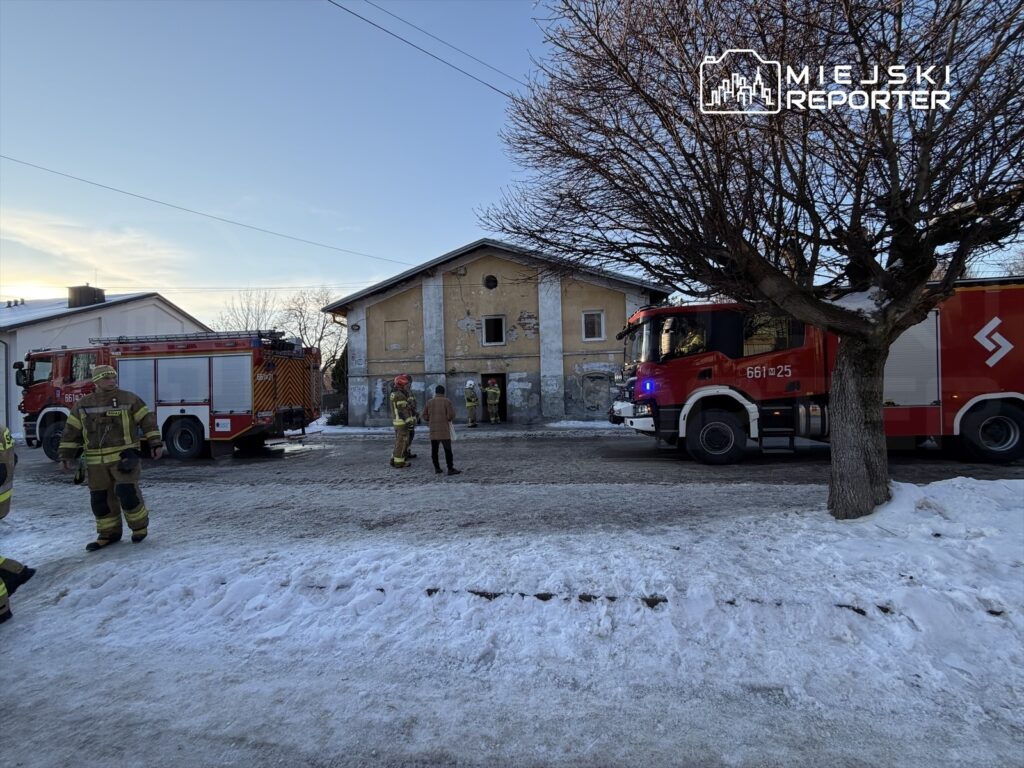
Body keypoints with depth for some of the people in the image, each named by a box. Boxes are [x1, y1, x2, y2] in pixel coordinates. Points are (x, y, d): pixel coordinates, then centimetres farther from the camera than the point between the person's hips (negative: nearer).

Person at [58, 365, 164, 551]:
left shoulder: (129, 399, -2)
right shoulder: (83, 405, 7)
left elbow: (147, 420, -3)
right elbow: (72, 431, 12)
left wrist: (155, 443, -8)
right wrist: (67, 455, 8)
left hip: (124, 456, -4)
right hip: (96, 461, 4)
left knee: (127, 491, -14)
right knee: (100, 498, 7)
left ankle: (140, 525, 6)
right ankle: (109, 534, 20)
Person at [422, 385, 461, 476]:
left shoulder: (429, 402, 5)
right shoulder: (447, 401, -7)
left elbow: (425, 416, 7)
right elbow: (451, 416, -12)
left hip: (433, 431, 4)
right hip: (444, 430, -4)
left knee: (434, 450, 11)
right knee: (448, 450, -2)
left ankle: (437, 468, 14)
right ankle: (450, 469, -3)